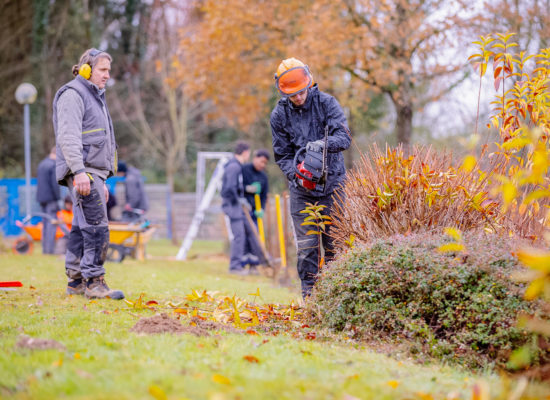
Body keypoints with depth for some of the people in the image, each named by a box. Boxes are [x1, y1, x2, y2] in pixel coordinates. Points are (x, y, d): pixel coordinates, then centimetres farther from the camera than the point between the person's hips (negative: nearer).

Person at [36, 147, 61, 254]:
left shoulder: (41, 164, 16)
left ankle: (45, 249, 12)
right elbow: (55, 184, -18)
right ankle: (50, 249, -12)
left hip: (41, 197, 9)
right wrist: (58, 198, -12)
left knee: (45, 223, 12)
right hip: (51, 198, -9)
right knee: (52, 223, -8)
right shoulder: (54, 165, -13)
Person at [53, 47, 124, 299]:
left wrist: (102, 181, 26)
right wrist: (80, 171, -26)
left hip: (92, 173, 10)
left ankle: (76, 281, 12)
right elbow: (68, 137, -17)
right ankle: (94, 283, -15)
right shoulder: (72, 95, -6)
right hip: (81, 173, -10)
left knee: (82, 228, 9)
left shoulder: (95, 97, 25)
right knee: (97, 227, -15)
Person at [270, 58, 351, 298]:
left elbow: (344, 138, -14)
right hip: (301, 189, 1)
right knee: (306, 245, -4)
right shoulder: (279, 115, -1)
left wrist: (322, 143, -35)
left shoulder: (326, 103, -6)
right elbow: (282, 155, 1)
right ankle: (309, 294, 3)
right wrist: (296, 176, -18)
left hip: (332, 183, -1)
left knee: (334, 243, 0)